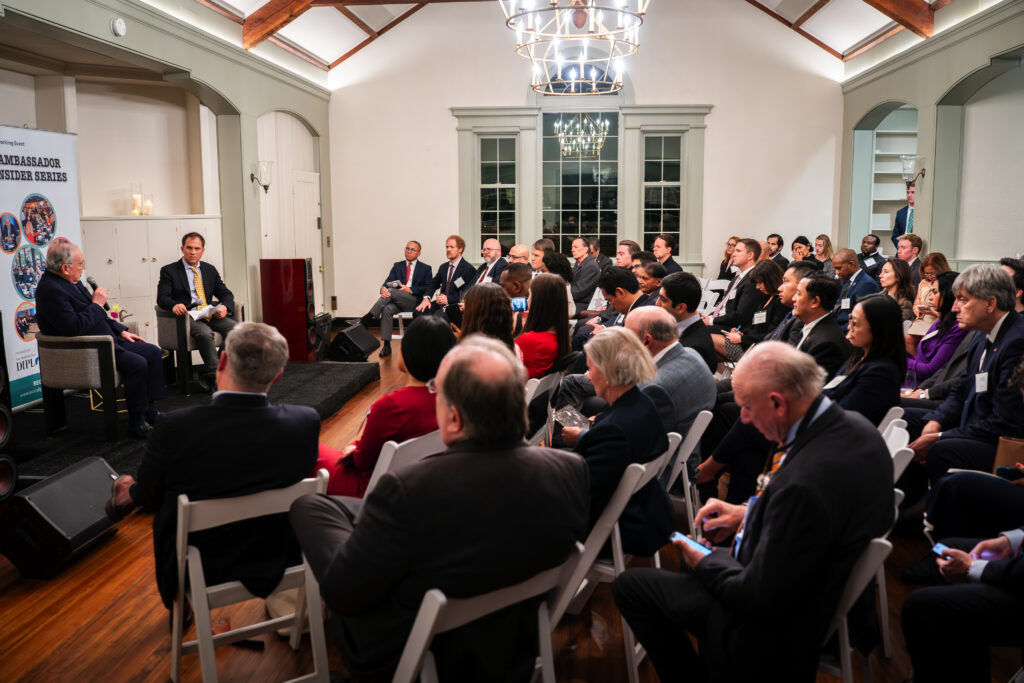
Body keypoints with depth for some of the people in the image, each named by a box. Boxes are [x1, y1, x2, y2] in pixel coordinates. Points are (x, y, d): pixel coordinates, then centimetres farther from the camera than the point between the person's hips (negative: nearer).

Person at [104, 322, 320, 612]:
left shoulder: (175, 427, -27)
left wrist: (130, 493, 17)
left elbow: (149, 500, -8)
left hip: (196, 573, -1)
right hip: (276, 563, 2)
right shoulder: (305, 422, -22)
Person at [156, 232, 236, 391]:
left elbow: (225, 293, 17)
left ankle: (208, 376, -19)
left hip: (211, 315, 4)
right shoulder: (169, 271, 8)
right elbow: (162, 298, -3)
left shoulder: (210, 269, 19)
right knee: (205, 333, -37)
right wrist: (174, 305, -28)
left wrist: (225, 307, -8)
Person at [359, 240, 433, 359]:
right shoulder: (397, 266, 21)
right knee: (387, 309, -32)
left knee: (391, 291, -29)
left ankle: (367, 319, -27)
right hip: (397, 300, 3)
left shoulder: (426, 268, 13)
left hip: (414, 300, -3)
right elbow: (388, 282, 8)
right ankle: (386, 345, -31)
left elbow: (428, 288, 1)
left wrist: (410, 289, -13)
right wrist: (383, 288, -18)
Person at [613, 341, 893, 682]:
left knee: (628, 585, 3)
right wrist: (748, 513, 5)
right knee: (694, 558, 30)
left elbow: (761, 597, -26)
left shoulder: (803, 481, -37)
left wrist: (707, 563, -8)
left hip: (779, 628, -9)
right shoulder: (855, 427, -9)